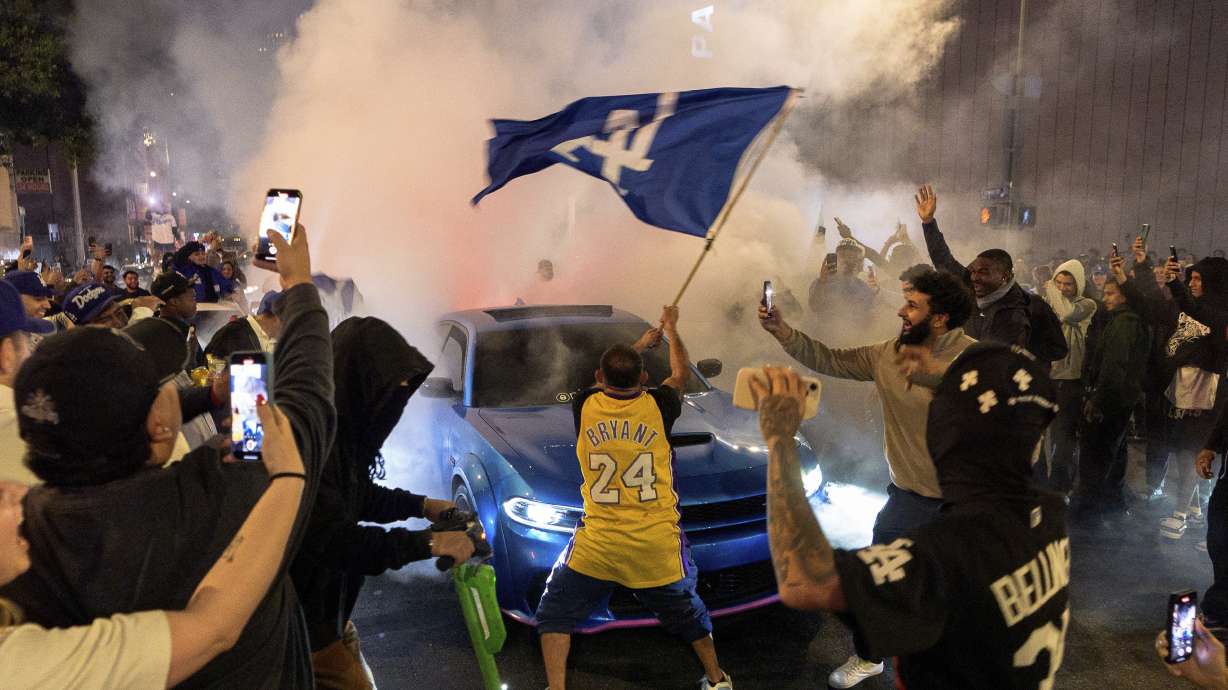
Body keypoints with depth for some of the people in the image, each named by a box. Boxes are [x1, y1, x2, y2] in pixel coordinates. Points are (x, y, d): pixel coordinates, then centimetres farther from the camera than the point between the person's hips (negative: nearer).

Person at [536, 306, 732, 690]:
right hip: (657, 545, 1)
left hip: (597, 543, -1)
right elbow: (681, 373, 15)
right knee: (687, 612, 25)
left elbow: (608, 381, 19)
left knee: (555, 612, 17)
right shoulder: (658, 405, -8)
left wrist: (641, 343, 33)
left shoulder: (584, 405, -5)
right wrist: (671, 331, 32)